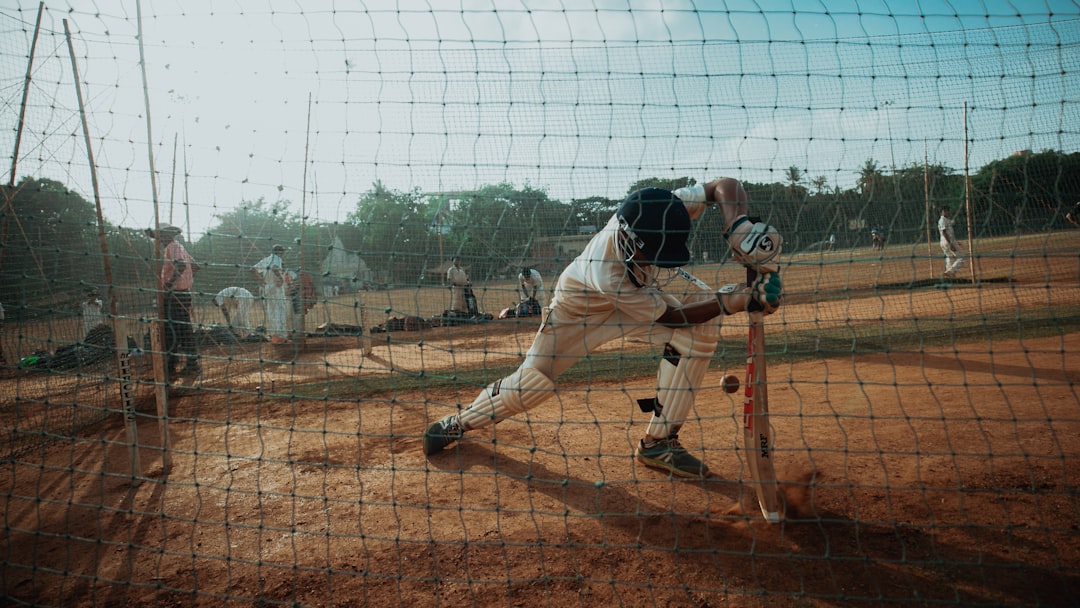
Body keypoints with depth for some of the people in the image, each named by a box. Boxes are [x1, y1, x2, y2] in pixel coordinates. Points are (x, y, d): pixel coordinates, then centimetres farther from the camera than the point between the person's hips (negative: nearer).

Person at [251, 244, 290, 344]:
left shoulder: (265, 260, 14)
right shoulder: (276, 259, -8)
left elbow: (253, 269, 8)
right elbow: (275, 268, -30)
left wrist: (261, 279, 8)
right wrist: (281, 278, -16)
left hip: (266, 288, 8)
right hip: (276, 288, -8)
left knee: (270, 313, 14)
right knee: (279, 312, -5)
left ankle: (273, 335, 18)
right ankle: (279, 336, -9)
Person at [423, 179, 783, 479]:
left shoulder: (661, 215, -35)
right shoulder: (608, 272, -45)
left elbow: (724, 186, -21)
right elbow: (670, 316, -32)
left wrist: (737, 224, -41)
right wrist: (734, 300, -35)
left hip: (642, 290, 5)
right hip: (582, 305, -5)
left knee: (702, 333, -18)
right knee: (531, 385, -6)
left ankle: (659, 441, -7)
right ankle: (462, 421, 25)